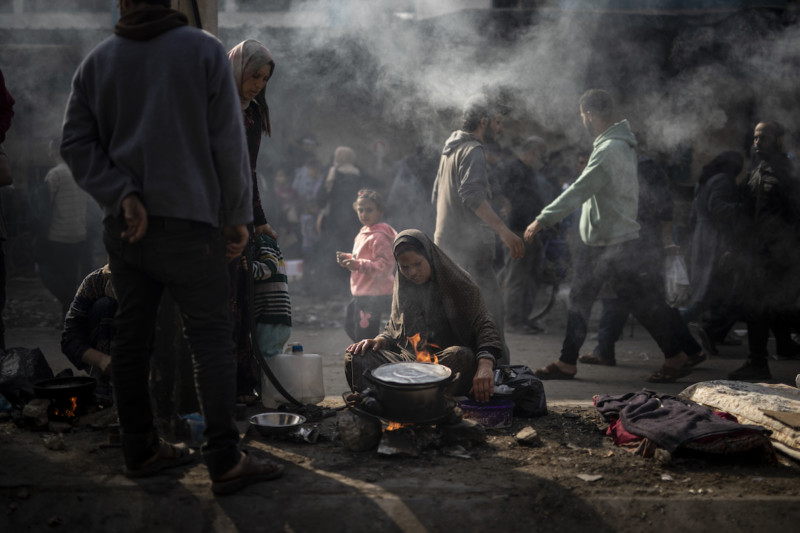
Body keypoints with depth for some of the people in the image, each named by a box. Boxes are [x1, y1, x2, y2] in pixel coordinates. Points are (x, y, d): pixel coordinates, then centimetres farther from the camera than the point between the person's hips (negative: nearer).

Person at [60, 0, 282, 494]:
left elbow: (76, 143, -1)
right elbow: (228, 141, -7)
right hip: (188, 222, -4)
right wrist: (238, 216, -1)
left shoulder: (97, 61, 7)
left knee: (131, 337, 12)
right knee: (212, 340, 0)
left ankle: (141, 449, 21)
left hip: (124, 226, 5)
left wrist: (122, 196, -6)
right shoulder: (205, 50, -4)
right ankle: (225, 462, 0)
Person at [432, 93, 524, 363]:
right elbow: (472, 194, -26)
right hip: (468, 245, -10)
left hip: (446, 242, 10)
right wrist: (503, 230, -32)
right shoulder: (472, 150, -11)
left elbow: (436, 196, 28)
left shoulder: (450, 149, 20)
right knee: (491, 306, -10)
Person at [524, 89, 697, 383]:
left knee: (642, 302, -1)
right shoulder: (622, 144, 11)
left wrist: (543, 219, -24)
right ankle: (567, 363, 17)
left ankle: (676, 358, 12)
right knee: (579, 300, 11)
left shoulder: (609, 150, -22)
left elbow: (579, 191, -26)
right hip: (594, 239, 10)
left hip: (616, 243, -10)